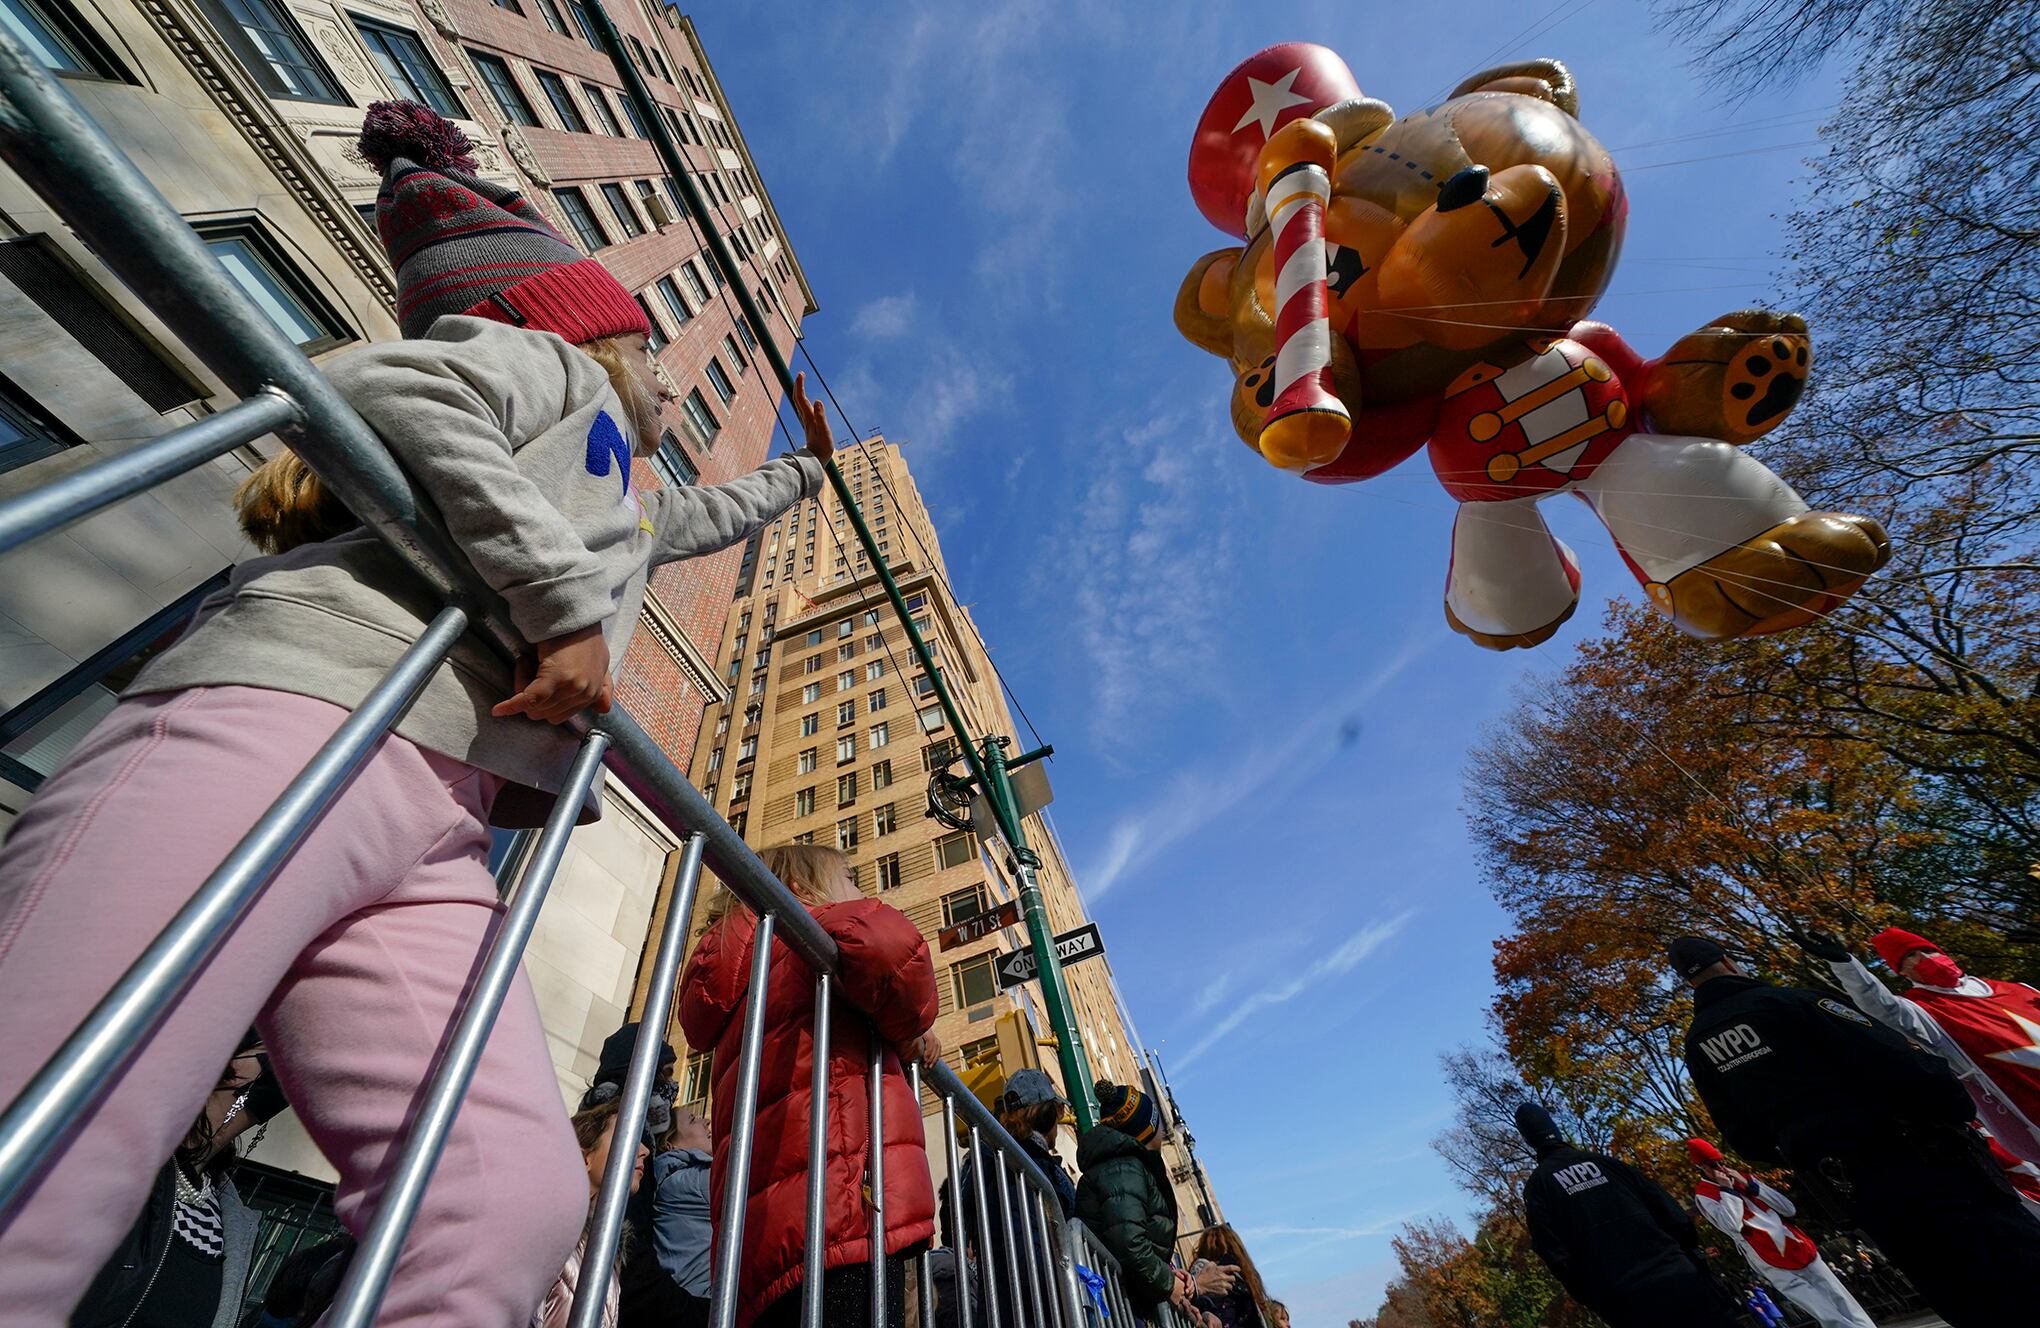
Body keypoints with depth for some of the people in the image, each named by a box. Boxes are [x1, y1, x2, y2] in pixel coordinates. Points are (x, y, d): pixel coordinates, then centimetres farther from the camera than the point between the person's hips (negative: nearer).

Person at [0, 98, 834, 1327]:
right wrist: (569, 604, -11)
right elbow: (396, 386, -6)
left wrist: (805, 471, 73)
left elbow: (703, 517, 58)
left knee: (512, 1204, -13)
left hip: (433, 834, 7)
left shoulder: (624, 507, 38)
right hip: (287, 728, -7)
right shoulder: (559, 366, 16)